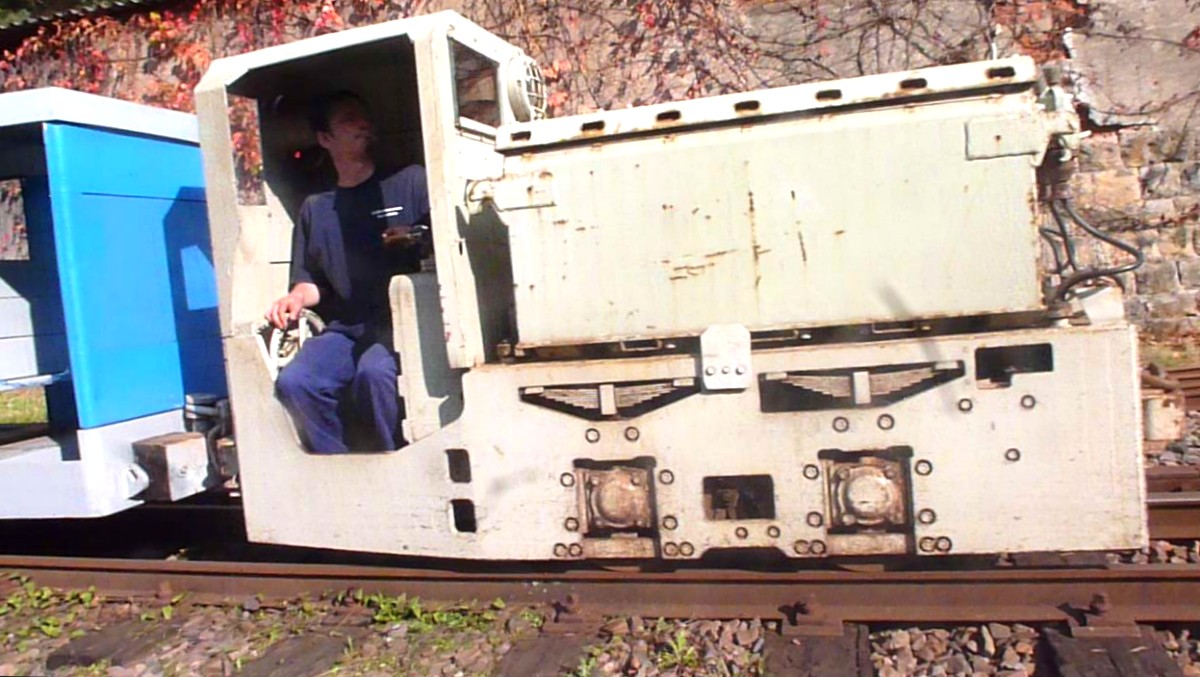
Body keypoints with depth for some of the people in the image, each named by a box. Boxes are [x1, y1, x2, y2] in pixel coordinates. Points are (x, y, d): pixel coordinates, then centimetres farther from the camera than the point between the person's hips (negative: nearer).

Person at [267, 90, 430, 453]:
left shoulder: (410, 182, 9)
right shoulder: (315, 209, 21)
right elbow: (312, 280, 21)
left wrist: (415, 241, -18)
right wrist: (296, 298, -1)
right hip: (345, 330, 4)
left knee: (373, 372, -34)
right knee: (293, 382, -23)